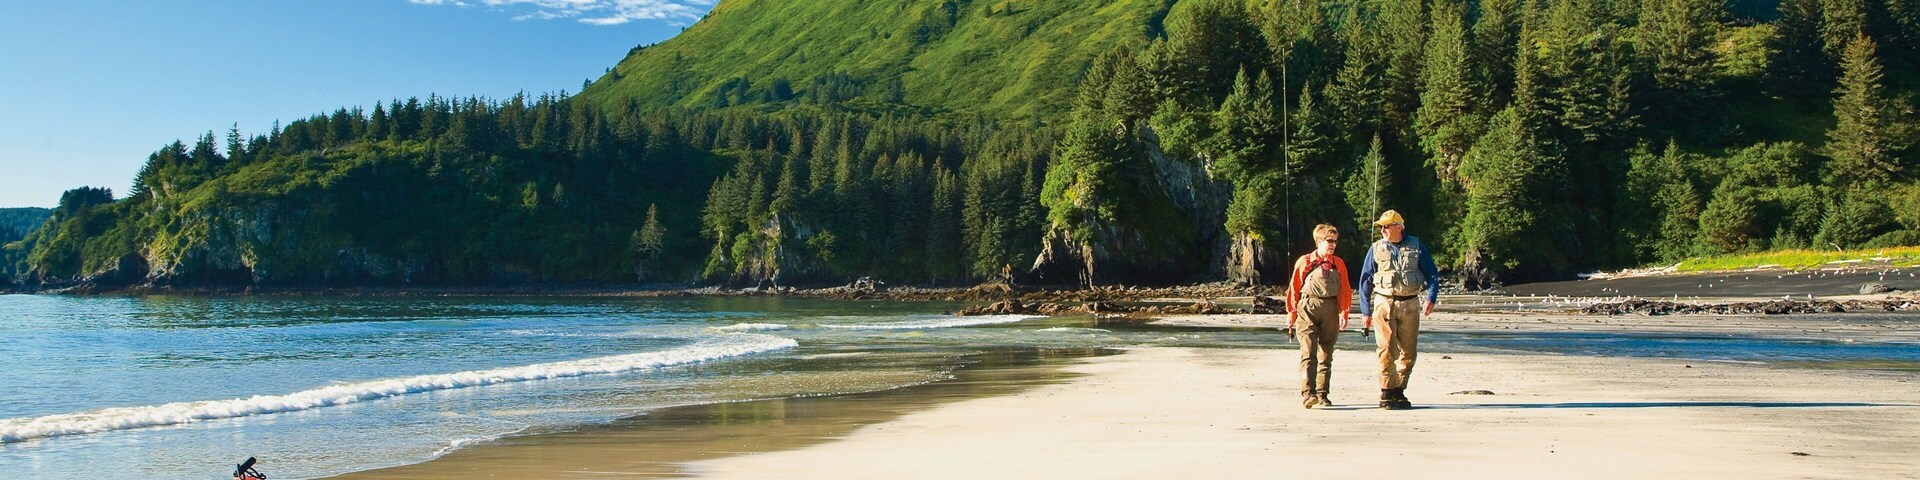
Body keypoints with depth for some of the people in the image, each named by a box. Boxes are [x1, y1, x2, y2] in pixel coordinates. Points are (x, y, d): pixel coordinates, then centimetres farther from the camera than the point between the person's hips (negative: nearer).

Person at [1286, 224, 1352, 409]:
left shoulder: (1339, 264, 12)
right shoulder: (1304, 262, 4)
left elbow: (1344, 290, 9)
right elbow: (1294, 288, 5)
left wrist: (1344, 312, -2)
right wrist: (1291, 312, 0)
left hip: (1330, 311, 4)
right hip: (1308, 309, -3)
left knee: (1326, 355, 8)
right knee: (1308, 353, -13)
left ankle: (1321, 395, 14)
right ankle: (1307, 394, -19)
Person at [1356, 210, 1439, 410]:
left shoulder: (1416, 247, 6)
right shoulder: (1376, 249, 5)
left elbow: (1432, 274, 7)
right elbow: (1365, 280, 8)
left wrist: (1431, 298, -9)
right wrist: (1366, 311, 4)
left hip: (1410, 305, 1)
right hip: (1384, 304, -1)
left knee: (1408, 351, 4)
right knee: (1387, 350, -8)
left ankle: (1399, 391, 15)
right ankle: (1387, 394, -4)